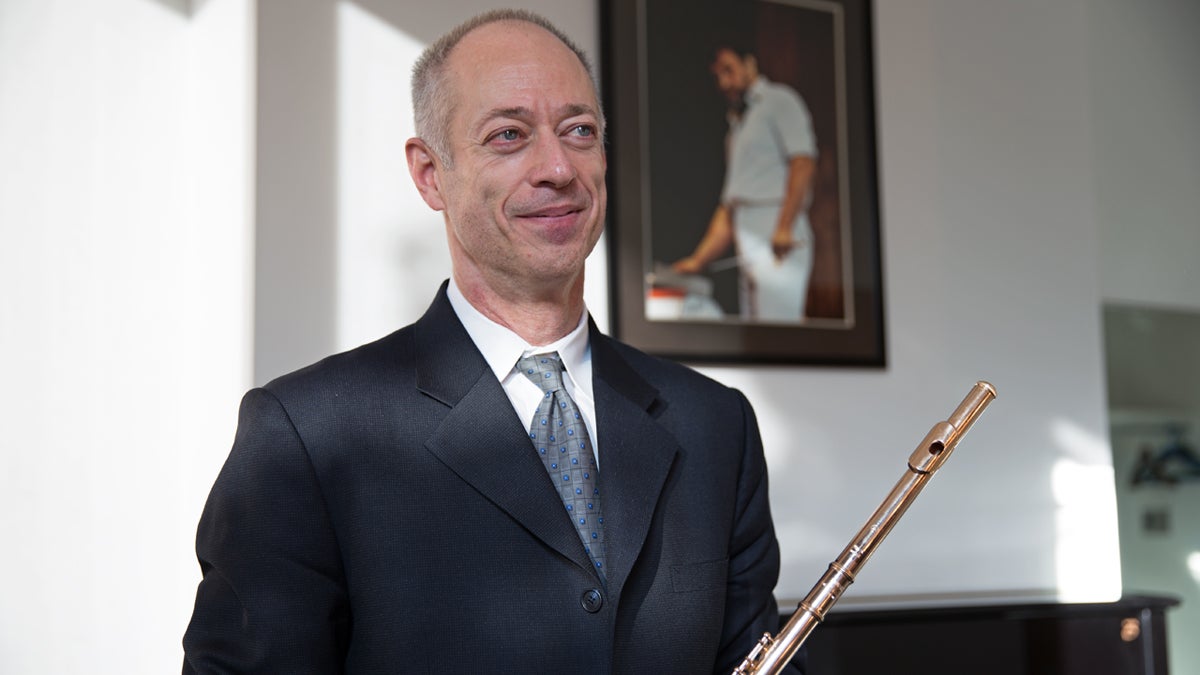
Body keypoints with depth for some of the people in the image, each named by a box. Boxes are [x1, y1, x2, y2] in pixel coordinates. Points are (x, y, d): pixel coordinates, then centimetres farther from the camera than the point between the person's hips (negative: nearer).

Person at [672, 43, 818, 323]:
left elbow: (804, 162, -10)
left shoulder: (778, 100, 5)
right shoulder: (738, 124, 28)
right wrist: (697, 261, 18)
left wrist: (784, 227, -20)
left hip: (779, 245, -8)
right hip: (750, 252, 8)